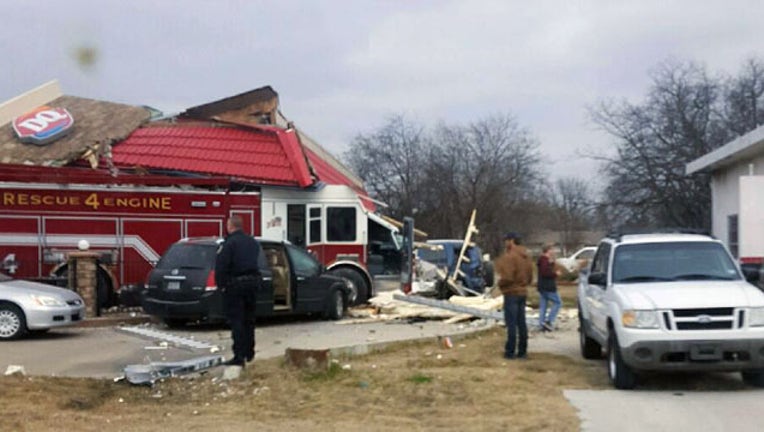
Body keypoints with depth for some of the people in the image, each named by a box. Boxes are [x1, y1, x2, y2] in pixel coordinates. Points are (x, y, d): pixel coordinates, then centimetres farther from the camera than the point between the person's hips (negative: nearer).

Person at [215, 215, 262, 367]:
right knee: (248, 319, 18)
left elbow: (221, 266, -18)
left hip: (235, 284, -7)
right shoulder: (253, 242, 11)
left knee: (236, 320, -5)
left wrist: (221, 284, -10)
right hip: (253, 281, 7)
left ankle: (239, 356, -10)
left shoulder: (229, 243, -14)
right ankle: (249, 353, 27)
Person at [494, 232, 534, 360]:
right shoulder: (526, 257, 12)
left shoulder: (510, 256, -16)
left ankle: (510, 351, -5)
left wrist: (500, 282, -3)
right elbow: (530, 277, 16)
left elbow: (507, 277, -21)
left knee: (511, 323, -6)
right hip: (522, 292, 8)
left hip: (511, 293, -8)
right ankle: (522, 351, 14)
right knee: (521, 323, 11)